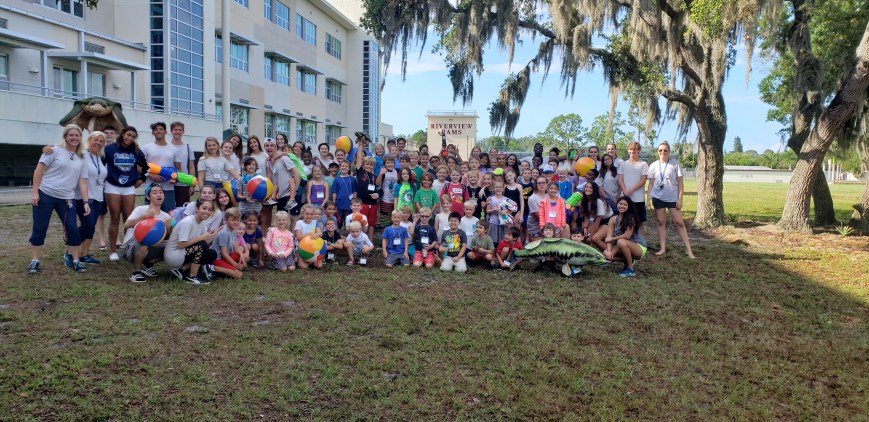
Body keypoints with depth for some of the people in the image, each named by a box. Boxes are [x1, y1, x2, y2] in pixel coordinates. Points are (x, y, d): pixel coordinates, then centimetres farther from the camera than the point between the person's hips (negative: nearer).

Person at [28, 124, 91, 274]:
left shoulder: (81, 159, 10)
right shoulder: (55, 150, -3)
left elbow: (83, 182, 9)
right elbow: (39, 170, -5)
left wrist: (85, 202, 0)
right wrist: (34, 191, -12)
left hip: (66, 199, 3)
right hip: (45, 195, -3)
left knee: (72, 229, -1)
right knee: (39, 229, 3)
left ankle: (75, 261, 10)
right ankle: (34, 261, 12)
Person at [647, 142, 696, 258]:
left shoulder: (675, 164, 0)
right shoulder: (653, 165, 6)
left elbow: (680, 183, 0)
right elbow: (651, 183, 8)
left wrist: (680, 198, -6)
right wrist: (649, 198, 1)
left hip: (672, 198, -2)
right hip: (658, 197, 2)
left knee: (679, 222, -3)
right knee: (661, 222, 6)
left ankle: (688, 249, 0)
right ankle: (663, 248, 12)